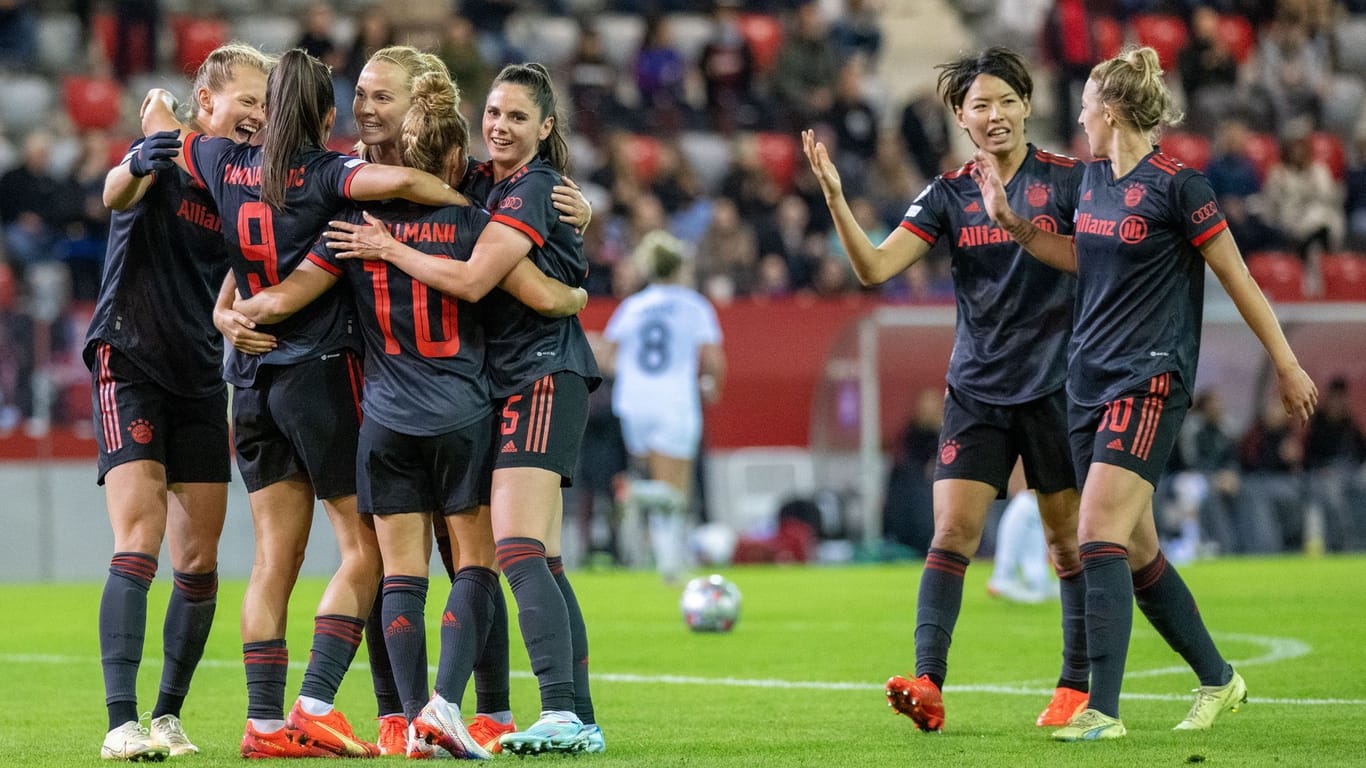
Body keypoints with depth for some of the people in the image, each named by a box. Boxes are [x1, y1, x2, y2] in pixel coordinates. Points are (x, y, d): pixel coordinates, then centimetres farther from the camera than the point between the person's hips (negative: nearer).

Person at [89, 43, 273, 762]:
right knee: (137, 546, -17)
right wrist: (137, 164, -52)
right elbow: (115, 193, -29)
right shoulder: (167, 158, -6)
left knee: (199, 563, 3)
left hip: (199, 380, 6)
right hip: (130, 364, -6)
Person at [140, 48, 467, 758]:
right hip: (320, 371, -6)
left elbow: (157, 116, 21)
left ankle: (264, 721, 2)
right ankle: (312, 707, -10)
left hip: (251, 377, 6)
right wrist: (475, 207, -14)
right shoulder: (324, 172, -9)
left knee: (275, 556, 7)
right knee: (363, 549, 1)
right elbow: (396, 181, -28)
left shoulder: (226, 164, 6)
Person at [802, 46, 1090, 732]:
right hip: (976, 388, 2)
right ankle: (928, 683, -14)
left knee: (1069, 540, 4)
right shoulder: (948, 195, 4)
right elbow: (875, 267, -5)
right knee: (951, 531, -9)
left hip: (1055, 385, -2)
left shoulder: (1067, 179, -3)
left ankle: (1078, 686, 15)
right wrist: (834, 195, -17)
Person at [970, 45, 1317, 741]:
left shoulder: (1176, 185, -13)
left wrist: (1286, 364, -4)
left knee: (1100, 537, -18)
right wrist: (1010, 220, 18)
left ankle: (1103, 710, -19)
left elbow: (1238, 279, -7)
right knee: (1136, 551, 11)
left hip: (1149, 382, -8)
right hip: (1090, 381, 8)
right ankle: (1217, 679, 28)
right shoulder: (1094, 179, 10)